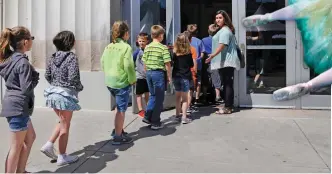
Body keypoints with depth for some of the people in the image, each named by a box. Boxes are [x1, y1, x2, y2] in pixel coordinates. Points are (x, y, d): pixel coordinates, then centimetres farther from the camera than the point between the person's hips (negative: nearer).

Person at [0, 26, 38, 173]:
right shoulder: (23, 62, -19)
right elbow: (26, 88, -21)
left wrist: (31, 75, 7)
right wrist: (36, 78, -4)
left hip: (13, 103, 10)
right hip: (18, 106, -10)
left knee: (30, 137, 21)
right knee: (17, 146, 2)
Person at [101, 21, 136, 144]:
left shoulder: (108, 47, 8)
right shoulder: (126, 47, -14)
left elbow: (103, 63, 11)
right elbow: (128, 66, -19)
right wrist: (133, 80, -6)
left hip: (109, 82, 7)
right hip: (122, 82, -7)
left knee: (120, 107, 24)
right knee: (121, 110, 3)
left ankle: (117, 129, 31)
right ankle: (118, 137, 10)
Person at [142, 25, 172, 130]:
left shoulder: (147, 47, 6)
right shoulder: (163, 47, -11)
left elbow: (145, 62, 10)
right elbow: (167, 63, -13)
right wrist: (169, 76, -3)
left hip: (149, 73, 6)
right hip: (159, 73, -6)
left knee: (153, 95, 21)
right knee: (159, 97, 4)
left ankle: (147, 117, 18)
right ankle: (155, 123, 8)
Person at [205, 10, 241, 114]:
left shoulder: (225, 31, -11)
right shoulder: (223, 30, 24)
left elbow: (222, 45, -24)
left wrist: (213, 55, -34)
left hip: (226, 62, -11)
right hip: (225, 62, 11)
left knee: (228, 84, -9)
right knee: (227, 84, 12)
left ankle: (228, 108, -6)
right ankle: (228, 106, 17)